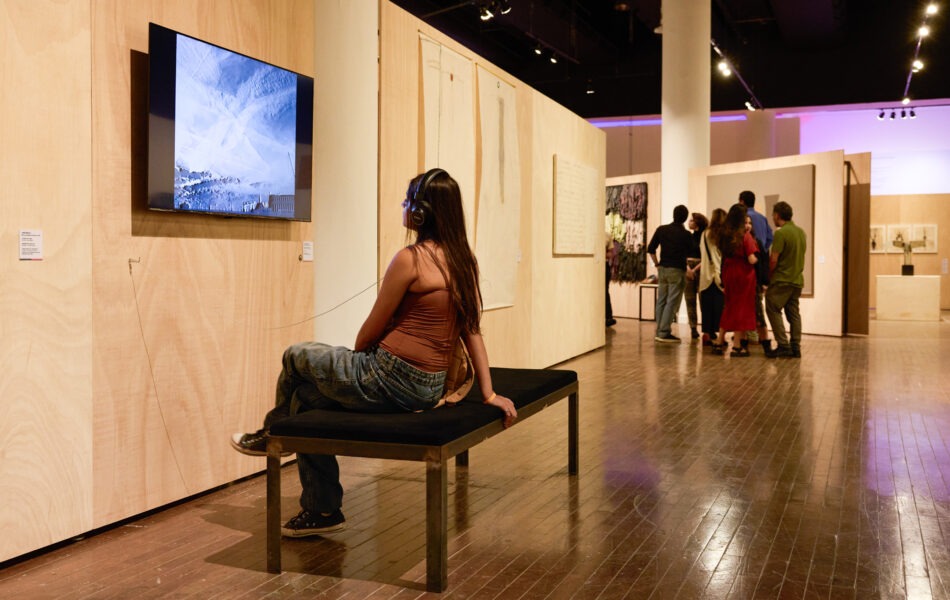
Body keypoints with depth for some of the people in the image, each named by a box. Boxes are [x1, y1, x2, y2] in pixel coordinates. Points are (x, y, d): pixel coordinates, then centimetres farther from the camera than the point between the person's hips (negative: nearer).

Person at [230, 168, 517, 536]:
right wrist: (488, 394, 8)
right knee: (307, 394, 22)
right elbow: (472, 330, 6)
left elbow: (372, 330, -9)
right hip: (429, 388, 8)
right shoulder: (463, 260, 5)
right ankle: (320, 509, 29)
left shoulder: (410, 259, -17)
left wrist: (356, 356, 12)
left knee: (296, 358, 14)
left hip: (391, 379, -8)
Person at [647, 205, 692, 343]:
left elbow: (650, 249, 5)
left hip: (662, 269, 5)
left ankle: (659, 331, 13)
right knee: (672, 303, -3)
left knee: (661, 301, 11)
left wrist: (657, 264, 13)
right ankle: (664, 333, -5)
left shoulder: (661, 229, 4)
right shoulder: (685, 234, -7)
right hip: (677, 270, -5)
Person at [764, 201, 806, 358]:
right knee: (793, 313, 10)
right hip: (797, 279, 8)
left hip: (782, 280, -8)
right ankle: (795, 347, 10)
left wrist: (768, 275, -1)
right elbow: (800, 256, 17)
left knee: (773, 310, -1)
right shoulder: (801, 232, 11)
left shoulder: (781, 233, -15)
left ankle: (783, 345, -6)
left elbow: (774, 259, -16)